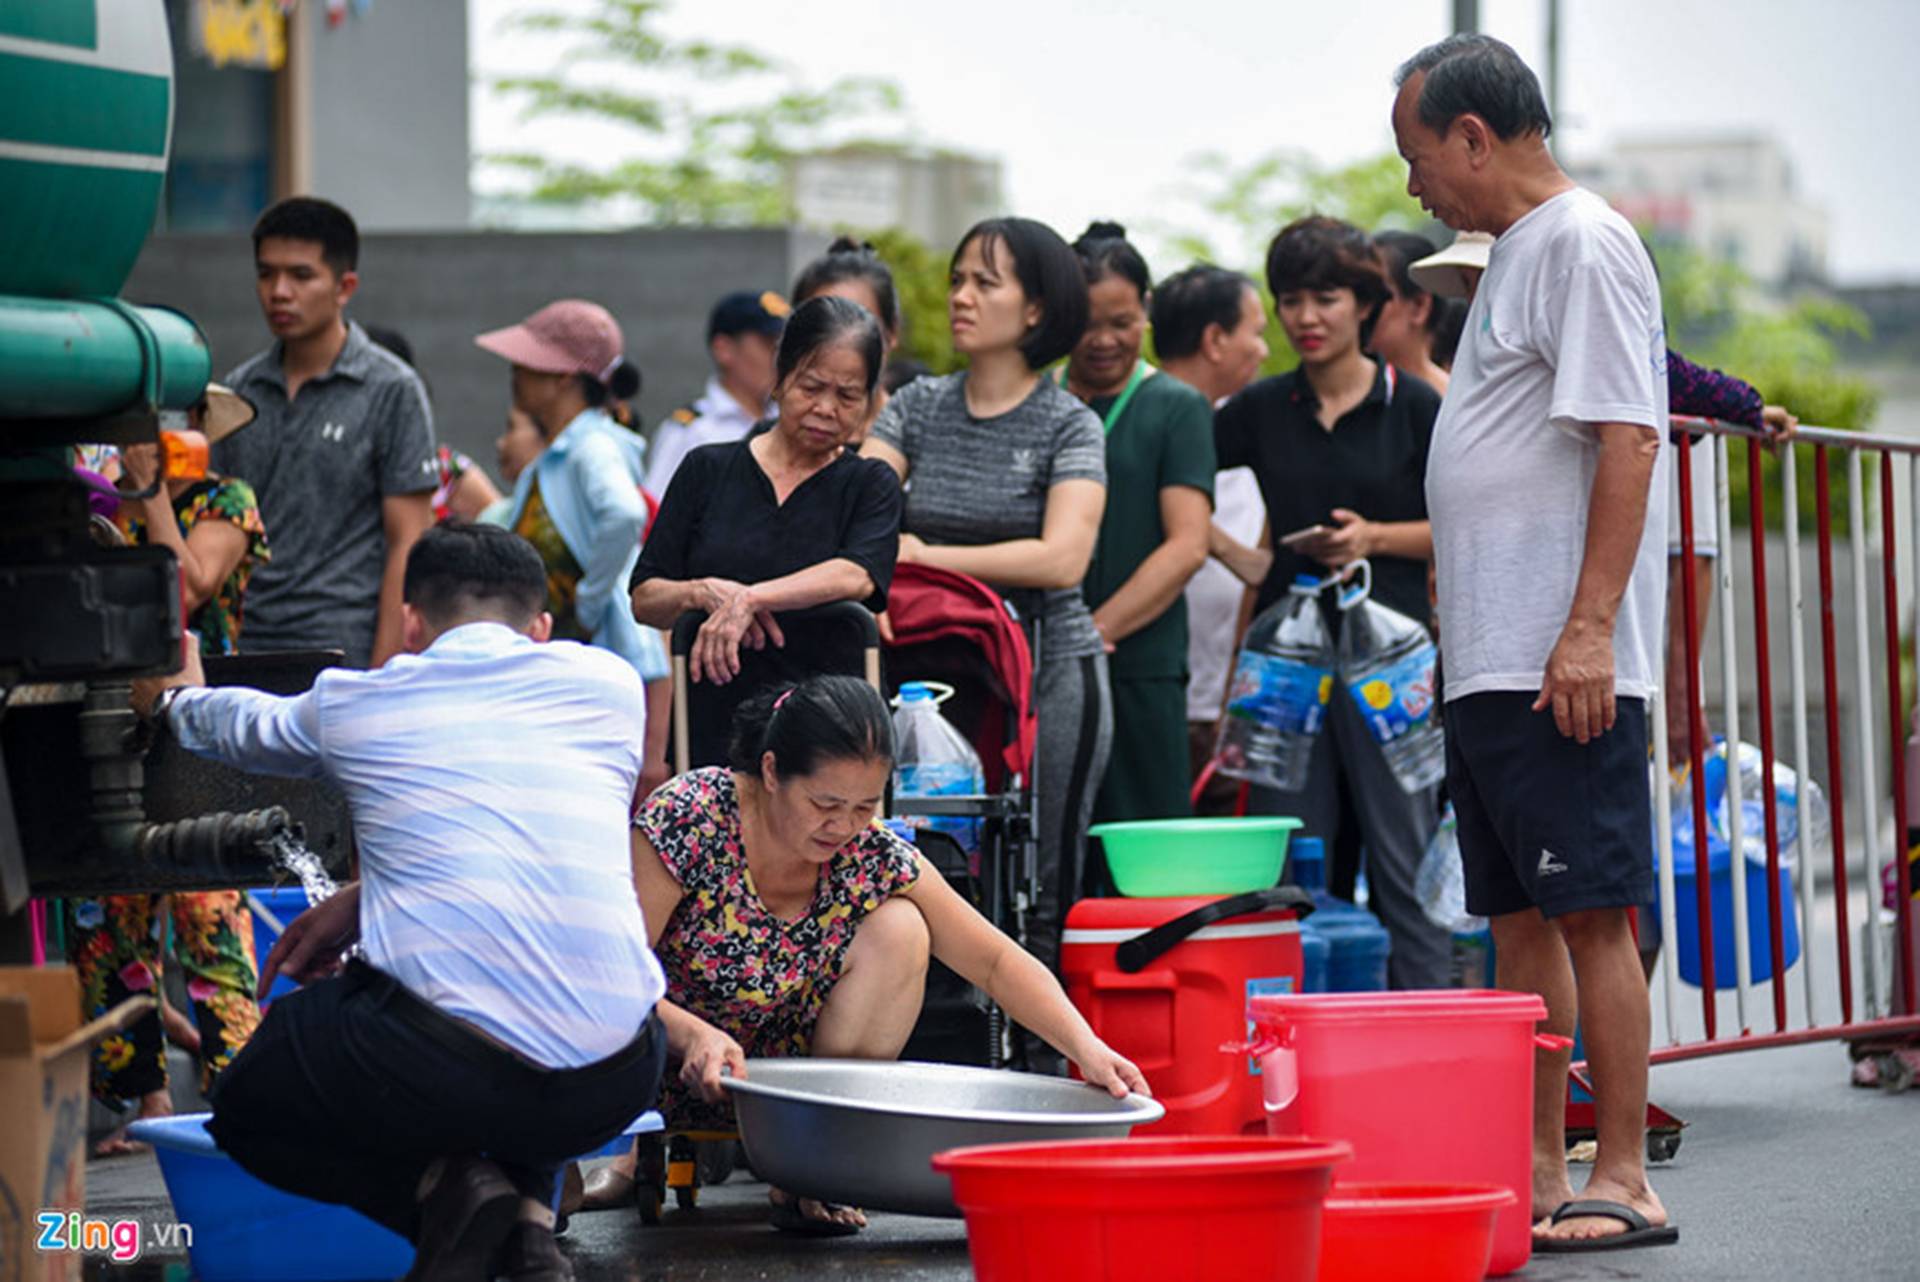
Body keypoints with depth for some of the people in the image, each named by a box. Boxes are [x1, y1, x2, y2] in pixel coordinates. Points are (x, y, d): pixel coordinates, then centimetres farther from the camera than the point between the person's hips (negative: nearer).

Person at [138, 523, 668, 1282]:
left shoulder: (352, 706, 14)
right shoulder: (610, 683, 16)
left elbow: (245, 728, 38)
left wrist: (177, 699, 61)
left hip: (438, 1070, -2)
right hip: (613, 1088, 2)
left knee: (247, 1111, 28)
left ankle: (444, 1187, -1)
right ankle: (528, 1214, 10)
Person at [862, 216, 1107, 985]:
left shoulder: (1069, 426, -1)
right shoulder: (918, 408, 11)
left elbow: (1063, 558, -15)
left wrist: (926, 556, -16)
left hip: (1047, 671, -4)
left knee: (1033, 906, -2)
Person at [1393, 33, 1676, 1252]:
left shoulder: (1584, 243, -10)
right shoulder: (1516, 253, 20)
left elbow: (1628, 440, -18)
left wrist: (1590, 628, -23)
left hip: (1562, 669, -10)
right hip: (1488, 667, 10)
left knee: (1591, 914, -7)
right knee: (1520, 922, 10)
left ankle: (1626, 1181, -4)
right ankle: (1539, 1174, 15)